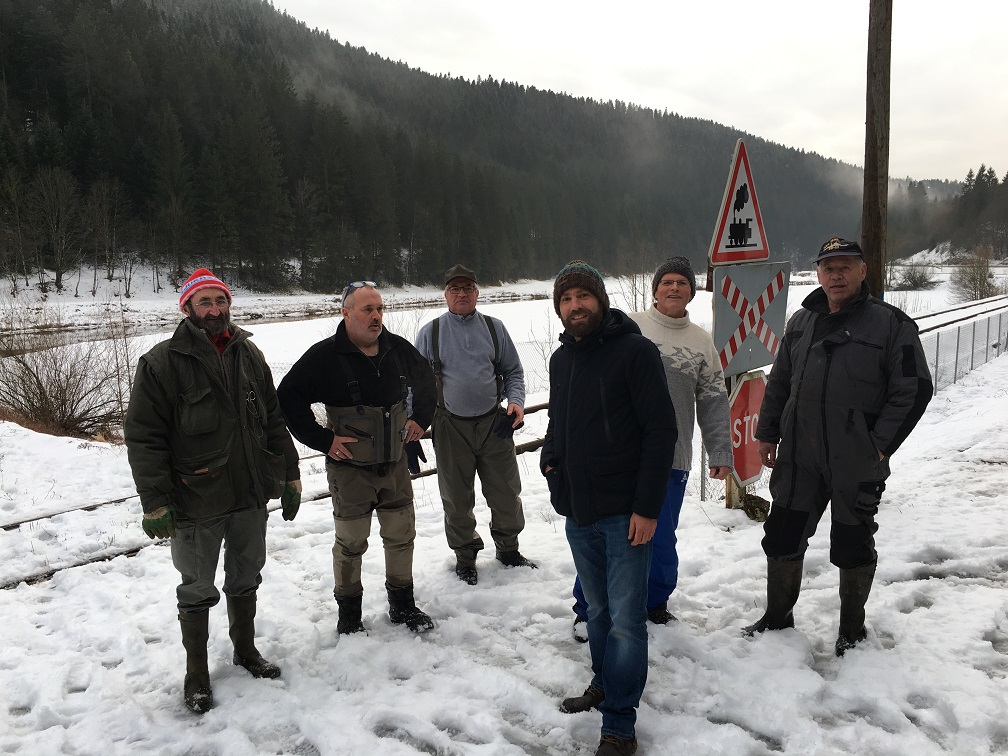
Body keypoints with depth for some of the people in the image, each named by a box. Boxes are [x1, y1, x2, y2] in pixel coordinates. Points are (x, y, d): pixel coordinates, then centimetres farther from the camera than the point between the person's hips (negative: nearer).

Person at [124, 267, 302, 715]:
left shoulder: (249, 355, 5)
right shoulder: (162, 363, -12)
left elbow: (273, 420, 10)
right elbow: (143, 437, -12)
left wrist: (289, 476, 9)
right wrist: (155, 503, -15)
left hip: (251, 494, 5)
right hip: (197, 500, -4)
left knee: (246, 577, 19)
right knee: (198, 589, 11)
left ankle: (245, 649, 40)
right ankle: (196, 673, 30)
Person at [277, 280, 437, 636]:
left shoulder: (398, 349, 1)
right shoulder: (325, 356, -14)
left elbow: (425, 379, 21)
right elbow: (288, 397, -12)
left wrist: (420, 418, 12)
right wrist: (322, 439, -14)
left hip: (395, 464, 5)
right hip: (349, 468, -4)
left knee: (402, 536, 13)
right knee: (351, 542, 8)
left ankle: (402, 604, 32)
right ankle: (349, 611, 28)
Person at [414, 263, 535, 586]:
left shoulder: (494, 328, 6)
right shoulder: (430, 333, 2)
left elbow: (513, 372, 11)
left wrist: (516, 401, -7)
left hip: (494, 423, 1)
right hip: (451, 427, -1)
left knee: (506, 492, 10)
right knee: (457, 498, 9)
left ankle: (508, 548, 32)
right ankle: (465, 555, 28)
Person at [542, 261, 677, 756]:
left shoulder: (635, 350, -11)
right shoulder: (561, 359, 11)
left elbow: (660, 430, -15)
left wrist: (647, 507, -18)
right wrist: (550, 461, 4)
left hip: (624, 512, -6)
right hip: (577, 511, 6)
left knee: (626, 619, 0)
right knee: (597, 610, 18)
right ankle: (604, 684, 35)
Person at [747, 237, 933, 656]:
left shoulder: (891, 324, -6)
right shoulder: (800, 323, 10)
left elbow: (914, 389, -9)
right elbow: (778, 383, 16)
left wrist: (880, 445, -12)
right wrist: (767, 432, 12)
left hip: (857, 465, -4)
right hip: (798, 461, 4)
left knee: (853, 547, 10)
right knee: (782, 537, 11)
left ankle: (852, 629, 31)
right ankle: (778, 616, 31)